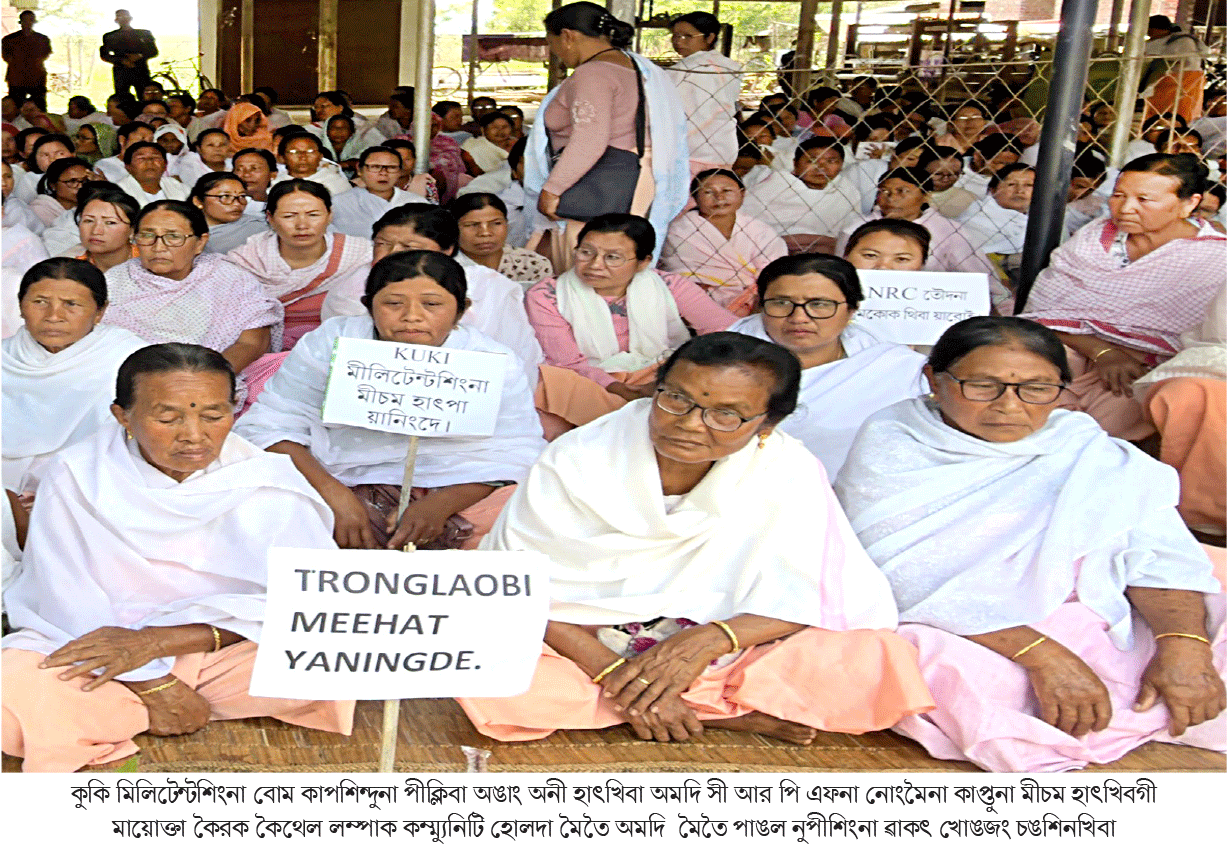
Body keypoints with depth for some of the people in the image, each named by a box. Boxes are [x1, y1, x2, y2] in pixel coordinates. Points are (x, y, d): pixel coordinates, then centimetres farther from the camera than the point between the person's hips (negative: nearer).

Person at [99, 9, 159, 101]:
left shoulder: (144, 33, 17)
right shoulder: (109, 36, 15)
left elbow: (154, 51, 12)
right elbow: (104, 55, 8)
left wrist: (139, 56, -8)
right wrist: (122, 60, -9)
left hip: (141, 70, 0)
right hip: (121, 72, 0)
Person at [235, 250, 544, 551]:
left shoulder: (496, 362, 2)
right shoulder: (328, 345, 2)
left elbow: (514, 454, -4)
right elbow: (269, 426, -3)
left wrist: (441, 504, -21)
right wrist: (334, 495, -19)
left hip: (461, 492, 0)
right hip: (347, 485, 0)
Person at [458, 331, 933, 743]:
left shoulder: (790, 472, -8)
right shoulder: (577, 461, -11)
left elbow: (813, 597, -9)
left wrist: (709, 639, -26)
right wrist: (615, 672, -24)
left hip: (721, 659, -1)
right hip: (585, 655, 2)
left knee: (881, 658, -22)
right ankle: (731, 716, -18)